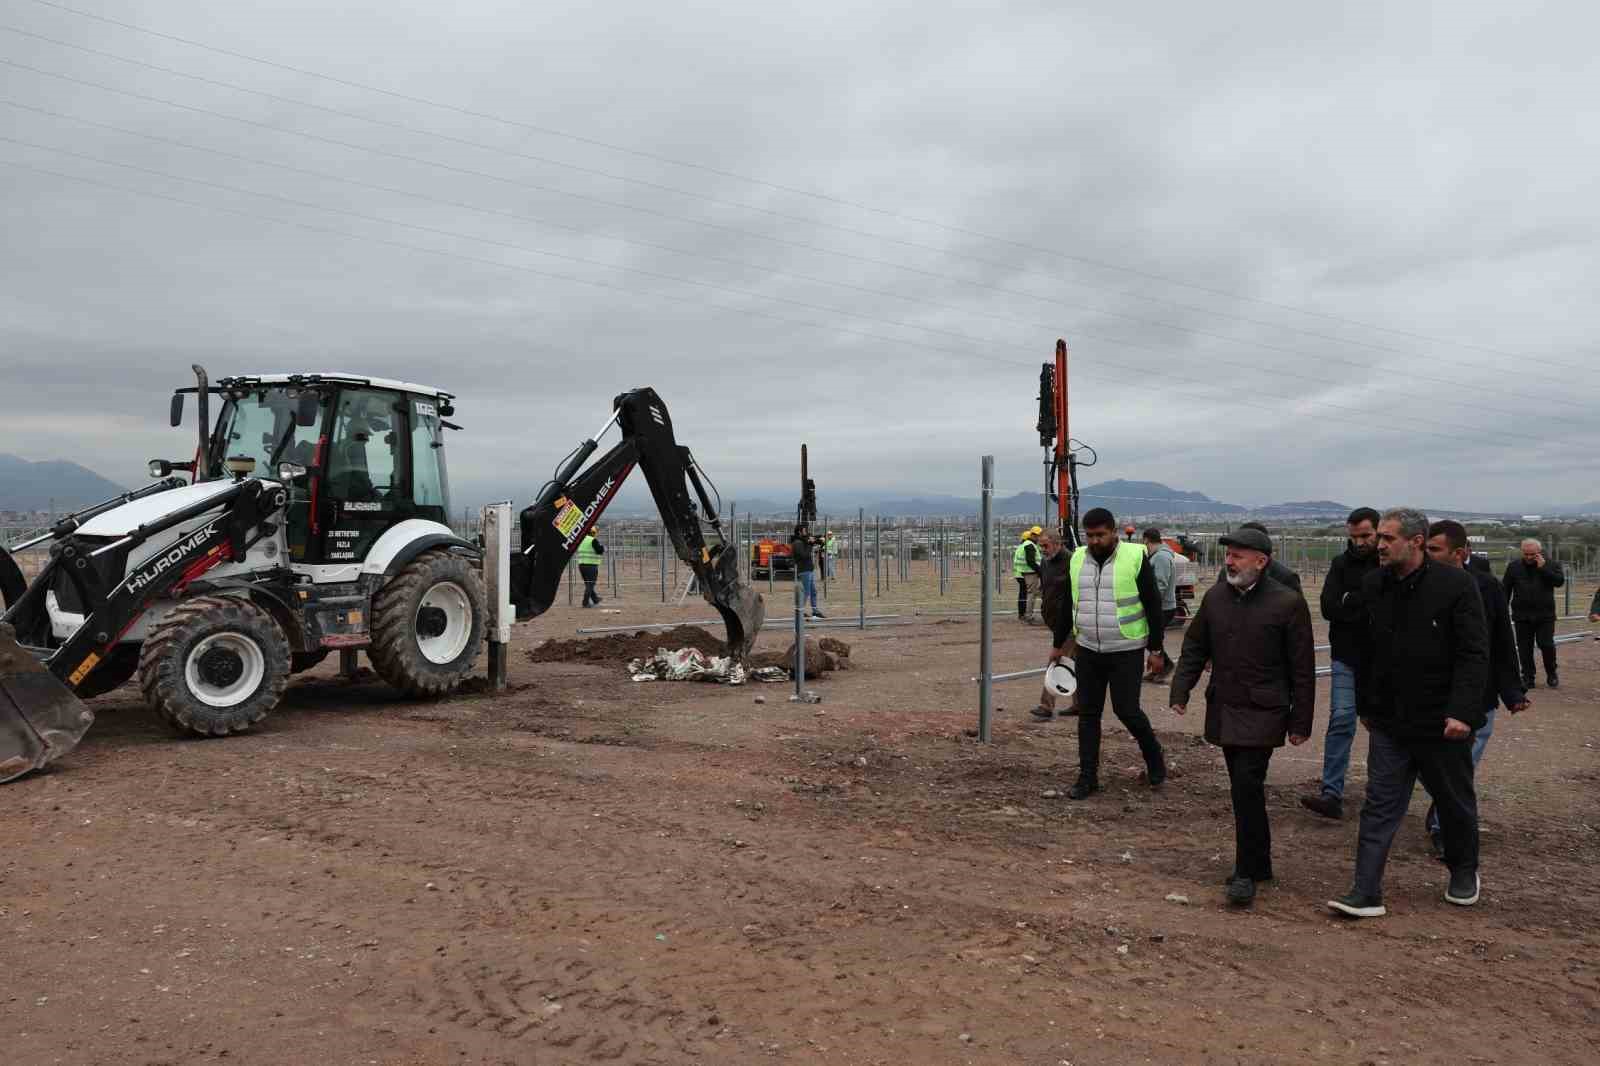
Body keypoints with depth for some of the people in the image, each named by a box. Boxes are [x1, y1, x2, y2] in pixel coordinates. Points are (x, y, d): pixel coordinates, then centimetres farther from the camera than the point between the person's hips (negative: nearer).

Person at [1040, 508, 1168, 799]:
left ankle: (1154, 756, 27)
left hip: (1127, 652, -4)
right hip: (1088, 651, 5)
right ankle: (1087, 777, 16)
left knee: (1127, 710, -2)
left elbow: (1153, 605, -6)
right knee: (1088, 713, 6)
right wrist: (1058, 644, 16)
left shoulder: (1135, 557, -9)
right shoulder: (1077, 559, 5)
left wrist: (1155, 649, -7)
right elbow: (1067, 605, 14)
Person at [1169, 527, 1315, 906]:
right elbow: (1194, 647, 14)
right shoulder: (1215, 597, 6)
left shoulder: (1287, 603, -9)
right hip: (1224, 711, 6)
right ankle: (1259, 863, 28)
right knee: (1246, 789, 14)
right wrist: (1181, 691, 2)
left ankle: (1247, 873, -1)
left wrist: (1300, 722, -6)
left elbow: (1303, 668, -6)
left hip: (1262, 714, -6)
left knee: (1247, 787, -12)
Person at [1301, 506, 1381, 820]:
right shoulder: (1342, 563, 1)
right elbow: (1329, 606, -8)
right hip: (1347, 658, 1)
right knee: (1341, 719, -6)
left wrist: (1352, 602, -17)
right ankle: (1331, 794, -7)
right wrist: (1372, 606, -15)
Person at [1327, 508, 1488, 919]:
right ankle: (1367, 892, 2)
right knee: (1380, 806, 1)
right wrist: (1365, 705, 14)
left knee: (1455, 802, 17)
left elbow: (1474, 655, -16)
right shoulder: (1373, 586, 2)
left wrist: (1462, 711, -24)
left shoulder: (1456, 586, -13)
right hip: (1388, 720, 4)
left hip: (1441, 722, -3)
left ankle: (1464, 873, 41)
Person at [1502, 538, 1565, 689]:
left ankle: (1551, 676, 18)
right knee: (1524, 648, 4)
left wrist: (1543, 568, -18)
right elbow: (1506, 589, 6)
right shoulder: (1513, 566, 4)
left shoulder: (1552, 565, 2)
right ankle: (1528, 678, 14)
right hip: (1522, 615, 1)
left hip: (1545, 615, -1)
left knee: (1547, 645, -3)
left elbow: (1560, 581, -13)